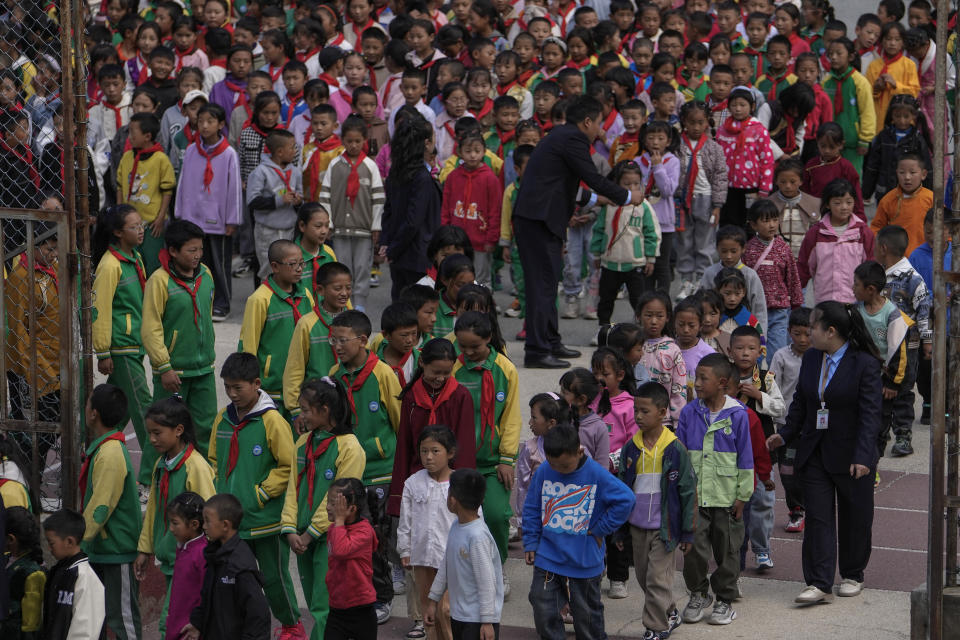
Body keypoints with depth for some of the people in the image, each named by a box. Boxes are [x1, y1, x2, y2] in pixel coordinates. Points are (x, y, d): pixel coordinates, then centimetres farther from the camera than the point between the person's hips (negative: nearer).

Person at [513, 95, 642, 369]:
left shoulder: (560, 135, 20)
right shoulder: (573, 139, -11)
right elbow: (593, 178, -12)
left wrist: (592, 200, 37)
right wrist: (628, 197, 2)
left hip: (535, 217, 10)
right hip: (540, 219, -10)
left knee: (547, 282, 17)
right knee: (543, 283, -9)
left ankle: (551, 343, 26)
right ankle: (537, 351, -8)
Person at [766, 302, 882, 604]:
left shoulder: (865, 364, -14)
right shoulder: (811, 358, 5)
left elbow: (870, 414, -17)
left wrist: (862, 456, -24)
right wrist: (784, 434, 9)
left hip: (850, 454, -5)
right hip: (814, 451, 5)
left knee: (854, 519, 10)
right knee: (817, 517, -1)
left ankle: (852, 576, 28)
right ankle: (819, 584, -3)